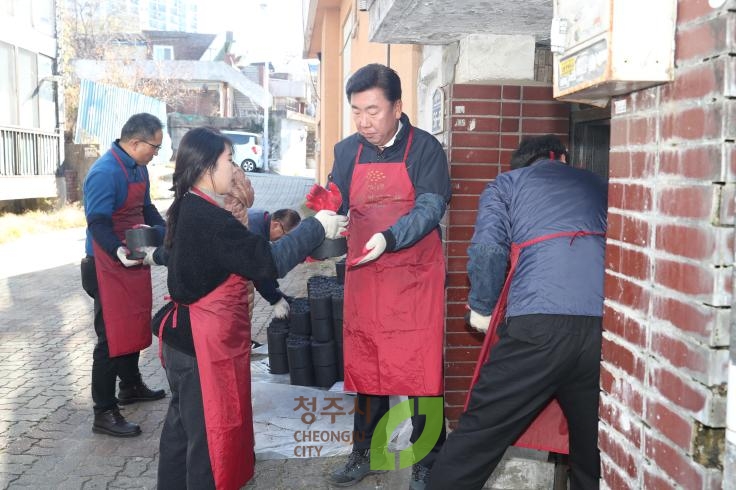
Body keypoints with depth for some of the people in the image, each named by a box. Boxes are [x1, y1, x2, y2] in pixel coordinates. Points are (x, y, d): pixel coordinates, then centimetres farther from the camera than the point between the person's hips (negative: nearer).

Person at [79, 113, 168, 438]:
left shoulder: (139, 168, 8)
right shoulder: (105, 172, -22)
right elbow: (98, 223, -28)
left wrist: (168, 235, 8)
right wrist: (120, 252, -41)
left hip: (135, 261, 9)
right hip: (109, 267, -9)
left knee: (134, 326, 22)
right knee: (112, 337, -4)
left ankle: (131, 386, 40)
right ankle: (104, 413, 6)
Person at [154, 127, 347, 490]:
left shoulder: (188, 210, 8)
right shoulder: (208, 218, -23)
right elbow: (267, 261, -25)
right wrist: (317, 227, -16)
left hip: (188, 336, 10)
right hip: (206, 342, -10)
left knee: (183, 423, 22)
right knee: (210, 430, 5)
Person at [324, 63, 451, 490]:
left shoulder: (425, 148, -5)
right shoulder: (347, 152, 8)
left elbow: (430, 208, -15)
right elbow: (335, 207, 8)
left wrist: (388, 239, -30)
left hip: (416, 277, -4)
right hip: (364, 277, 4)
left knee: (421, 369, 0)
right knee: (365, 369, 12)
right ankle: (364, 454, 29)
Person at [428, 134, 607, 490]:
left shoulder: (506, 184, 18)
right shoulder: (596, 184, 29)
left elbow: (488, 248, 0)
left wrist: (482, 308, 12)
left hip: (538, 326, -4)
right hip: (604, 323, 4)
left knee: (478, 435, 2)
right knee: (593, 446, 17)